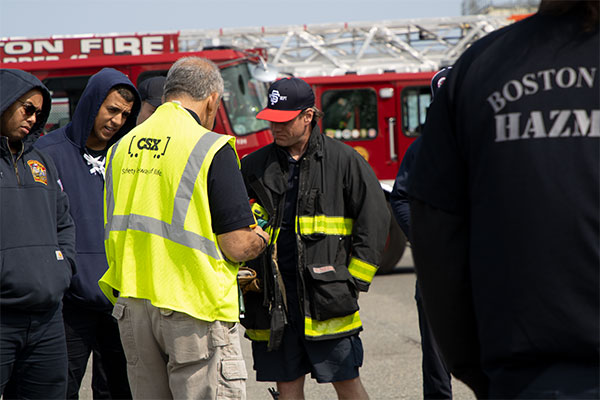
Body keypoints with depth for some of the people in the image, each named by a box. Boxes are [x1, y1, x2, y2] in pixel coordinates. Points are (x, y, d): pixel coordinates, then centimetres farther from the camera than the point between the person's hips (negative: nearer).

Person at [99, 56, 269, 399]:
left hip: (132, 307, 6)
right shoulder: (211, 149, -11)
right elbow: (237, 245, -12)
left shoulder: (122, 147, 9)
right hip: (193, 308, -6)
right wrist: (260, 240, 9)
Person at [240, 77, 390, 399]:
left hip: (326, 297, -3)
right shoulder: (254, 167, 9)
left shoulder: (343, 161, 1)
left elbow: (374, 219, 1)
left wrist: (352, 281, -4)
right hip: (271, 299, 3)